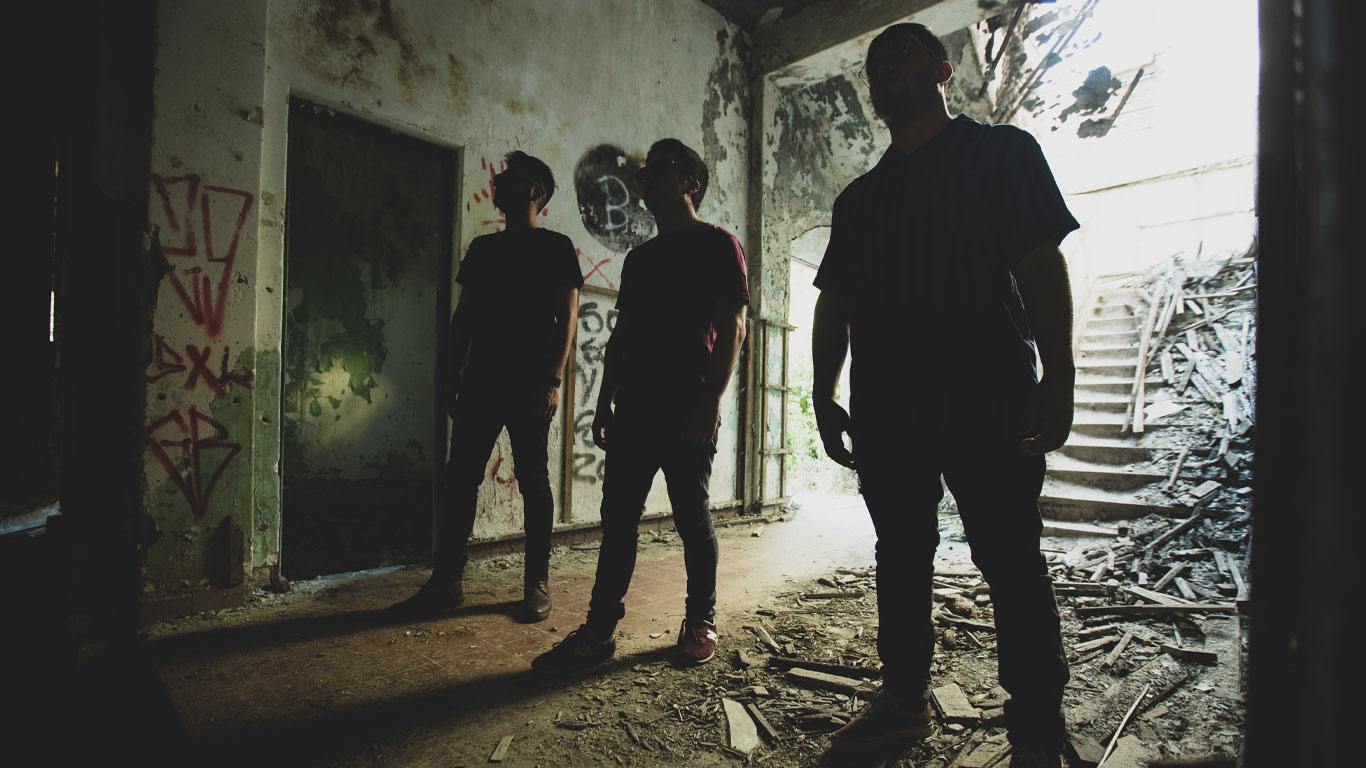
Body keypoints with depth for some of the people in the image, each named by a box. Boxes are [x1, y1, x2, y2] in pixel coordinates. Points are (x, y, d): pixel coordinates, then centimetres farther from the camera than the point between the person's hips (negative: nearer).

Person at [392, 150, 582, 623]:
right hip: (480, 382, 5)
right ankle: (447, 582, 14)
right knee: (460, 477, 4)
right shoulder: (482, 248, 18)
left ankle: (537, 585, 11)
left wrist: (552, 381, -14)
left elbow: (566, 316, -5)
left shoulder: (555, 247, 3)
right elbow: (463, 317, 18)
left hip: (529, 386, -5)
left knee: (533, 482, 1)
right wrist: (452, 379, 11)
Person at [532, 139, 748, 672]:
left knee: (692, 519, 3)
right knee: (617, 519, 5)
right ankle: (598, 631, 13)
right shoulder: (639, 258, 21)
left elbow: (732, 329, -8)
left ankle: (701, 623, 20)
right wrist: (605, 403, 14)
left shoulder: (717, 244, 1)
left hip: (687, 417, -6)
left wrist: (709, 402, -17)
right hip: (634, 413, 7)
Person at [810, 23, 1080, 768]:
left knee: (1011, 564, 1)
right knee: (900, 557, 11)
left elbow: (1041, 266, -3)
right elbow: (834, 303, 15)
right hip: (886, 411, 5)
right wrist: (825, 397, 9)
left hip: (988, 403, -4)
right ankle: (905, 700, 26)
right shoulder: (859, 198, 19)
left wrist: (1057, 379, -12)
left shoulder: (1002, 153, 7)